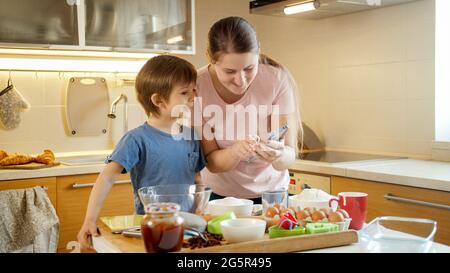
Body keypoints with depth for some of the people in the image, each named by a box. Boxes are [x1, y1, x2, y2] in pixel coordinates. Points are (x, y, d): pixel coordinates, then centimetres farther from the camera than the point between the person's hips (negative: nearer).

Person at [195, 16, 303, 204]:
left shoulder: (278, 79, -16)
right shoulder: (196, 87, -17)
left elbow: (289, 156, -16)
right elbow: (212, 163, -12)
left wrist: (278, 155, -38)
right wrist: (237, 151, -32)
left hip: (270, 191, 0)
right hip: (220, 194, 0)